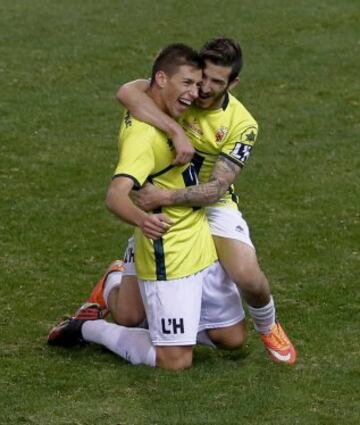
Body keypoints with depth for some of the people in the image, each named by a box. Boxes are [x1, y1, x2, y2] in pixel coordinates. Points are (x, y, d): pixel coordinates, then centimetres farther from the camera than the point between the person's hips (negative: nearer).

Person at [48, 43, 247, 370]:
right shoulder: (144, 134, -26)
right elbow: (116, 195, -40)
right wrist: (142, 219, -60)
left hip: (200, 251, 10)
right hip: (170, 263, -10)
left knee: (233, 336, 16)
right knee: (175, 360, -9)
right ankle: (89, 328, 13)